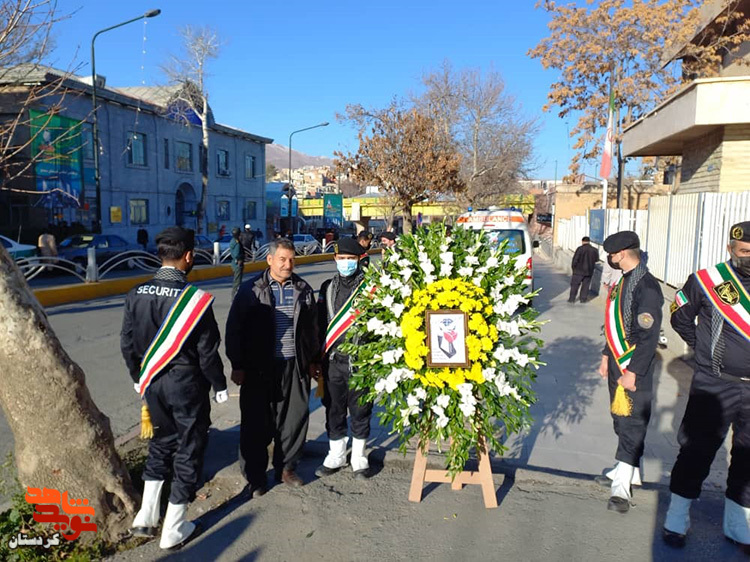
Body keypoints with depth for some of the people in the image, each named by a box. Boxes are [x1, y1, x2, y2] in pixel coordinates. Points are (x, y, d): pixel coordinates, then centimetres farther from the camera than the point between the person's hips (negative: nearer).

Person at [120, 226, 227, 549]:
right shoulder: (194, 299, -19)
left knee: (162, 441, 25)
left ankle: (146, 517, 27)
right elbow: (207, 350, -15)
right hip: (187, 384, -5)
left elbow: (127, 343, 5)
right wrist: (219, 385, -1)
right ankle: (173, 530, 21)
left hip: (152, 382, 5)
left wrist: (139, 377, 20)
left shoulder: (137, 295, -3)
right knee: (189, 449, 10)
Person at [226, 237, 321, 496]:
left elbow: (312, 328, 15)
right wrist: (237, 365, -5)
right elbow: (234, 329, -2)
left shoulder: (303, 289, 8)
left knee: (295, 419, 8)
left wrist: (313, 360, 14)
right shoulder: (251, 290, -2)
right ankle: (255, 477, 21)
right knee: (257, 423, 5)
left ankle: (286, 468, 28)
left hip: (295, 367, 3)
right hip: (259, 368, -3)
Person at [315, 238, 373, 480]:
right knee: (333, 410, 13)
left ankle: (359, 459, 27)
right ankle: (335, 457, 30)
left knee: (360, 412, 9)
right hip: (333, 361, 4)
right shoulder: (328, 287, 8)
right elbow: (320, 323, 12)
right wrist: (318, 358, 11)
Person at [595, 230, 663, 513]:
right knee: (621, 419, 18)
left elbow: (648, 336, -22)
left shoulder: (646, 286, -19)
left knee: (632, 423, -3)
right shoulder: (625, 281, 11)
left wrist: (632, 372, -21)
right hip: (618, 363, 10)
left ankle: (622, 486, 2)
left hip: (635, 368, -10)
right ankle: (627, 471, 33)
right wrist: (607, 356, 18)